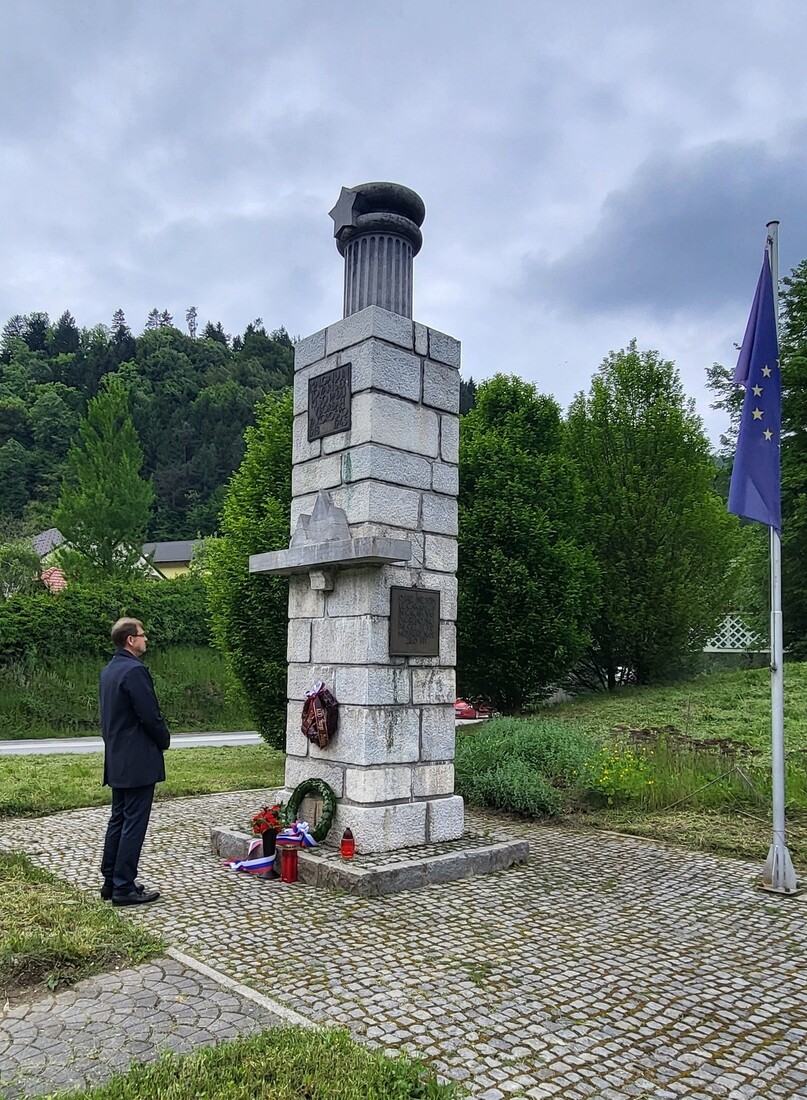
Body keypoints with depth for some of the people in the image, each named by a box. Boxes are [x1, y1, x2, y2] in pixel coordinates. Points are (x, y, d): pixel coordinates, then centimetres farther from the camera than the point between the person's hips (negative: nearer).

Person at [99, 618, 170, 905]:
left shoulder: (109, 670, 12)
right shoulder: (135, 670, -19)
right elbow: (150, 716, -20)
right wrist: (165, 740, -3)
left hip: (117, 760, 10)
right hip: (139, 761, -10)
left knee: (118, 819, 15)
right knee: (134, 823, -3)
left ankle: (111, 881, 22)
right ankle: (124, 887, 3)